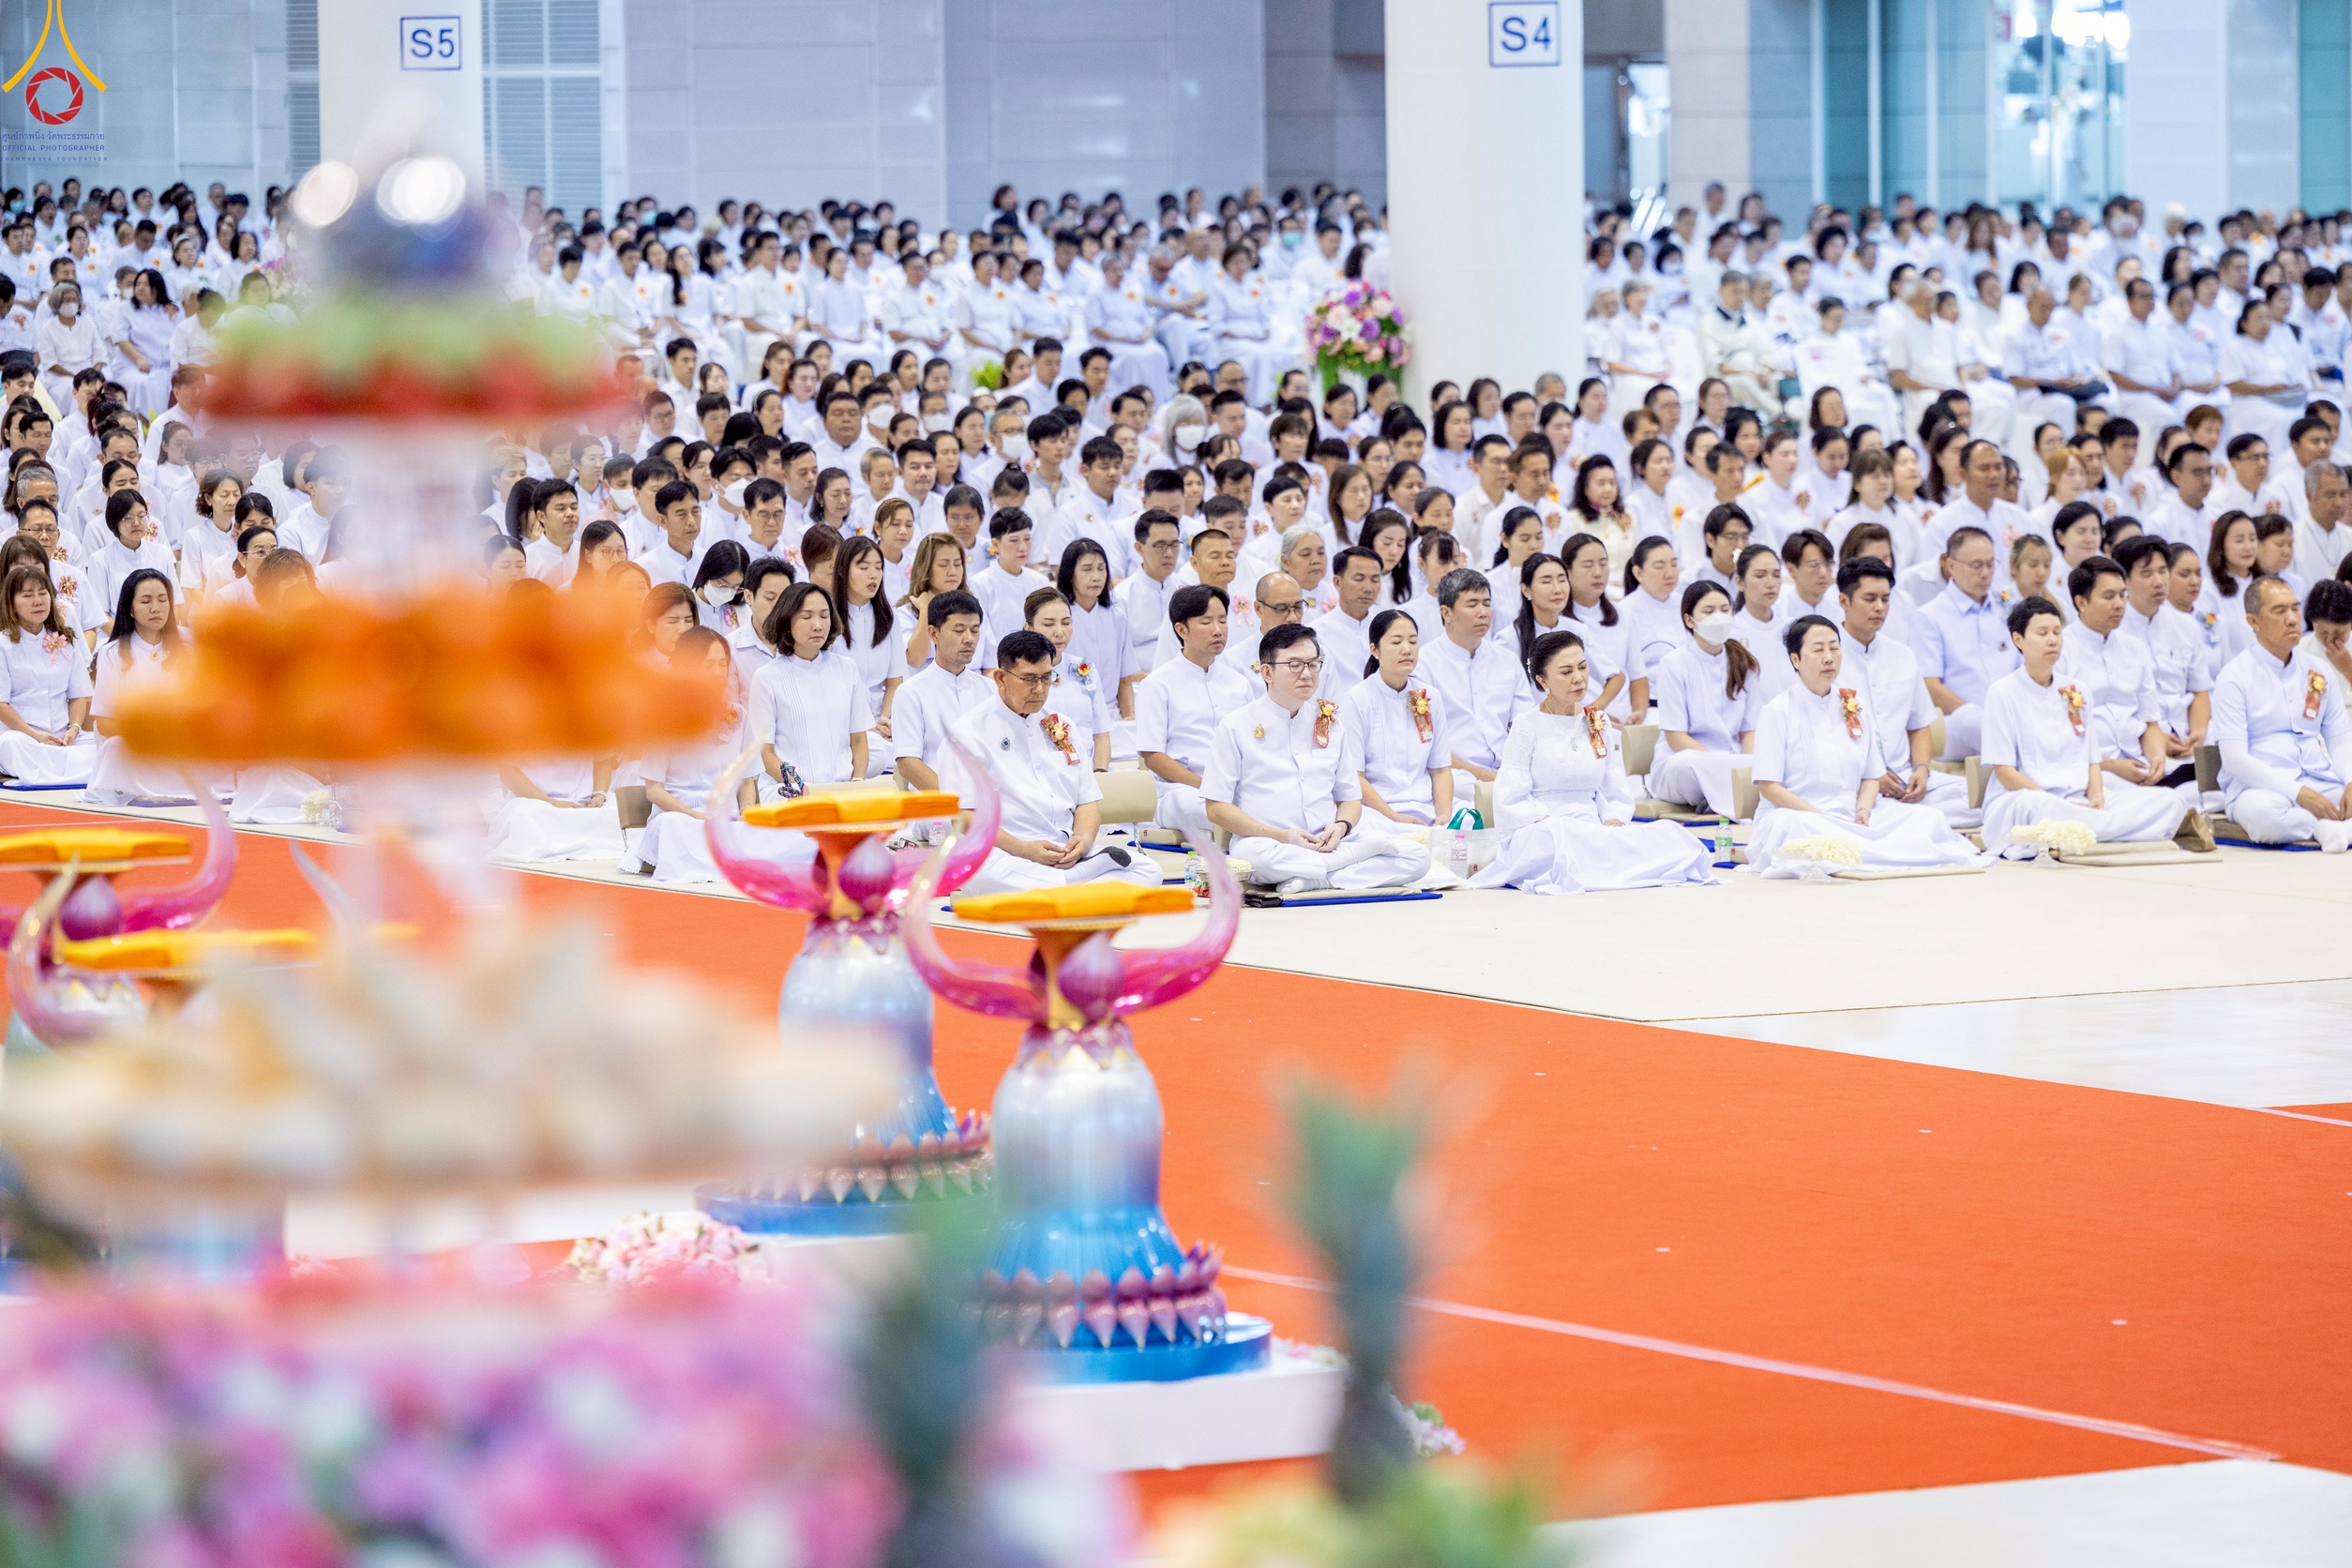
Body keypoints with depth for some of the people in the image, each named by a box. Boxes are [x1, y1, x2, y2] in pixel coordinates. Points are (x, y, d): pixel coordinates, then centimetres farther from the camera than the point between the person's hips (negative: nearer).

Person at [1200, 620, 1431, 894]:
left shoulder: (1330, 724, 17)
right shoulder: (1237, 727, 4)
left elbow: (1350, 798, 19)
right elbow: (1217, 808, -2)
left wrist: (1341, 827, -6)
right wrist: (1282, 836, -14)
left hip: (1328, 845, 4)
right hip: (1270, 845, -4)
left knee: (1417, 856, -19)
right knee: (1256, 854, -42)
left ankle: (1308, 882, -28)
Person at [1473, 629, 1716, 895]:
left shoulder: (1600, 724, 16)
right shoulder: (1527, 726, 2)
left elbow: (1616, 794, 14)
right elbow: (1511, 803, -4)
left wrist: (1612, 824, -9)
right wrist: (1557, 826, -19)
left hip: (1594, 834, 5)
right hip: (1536, 835, -5)